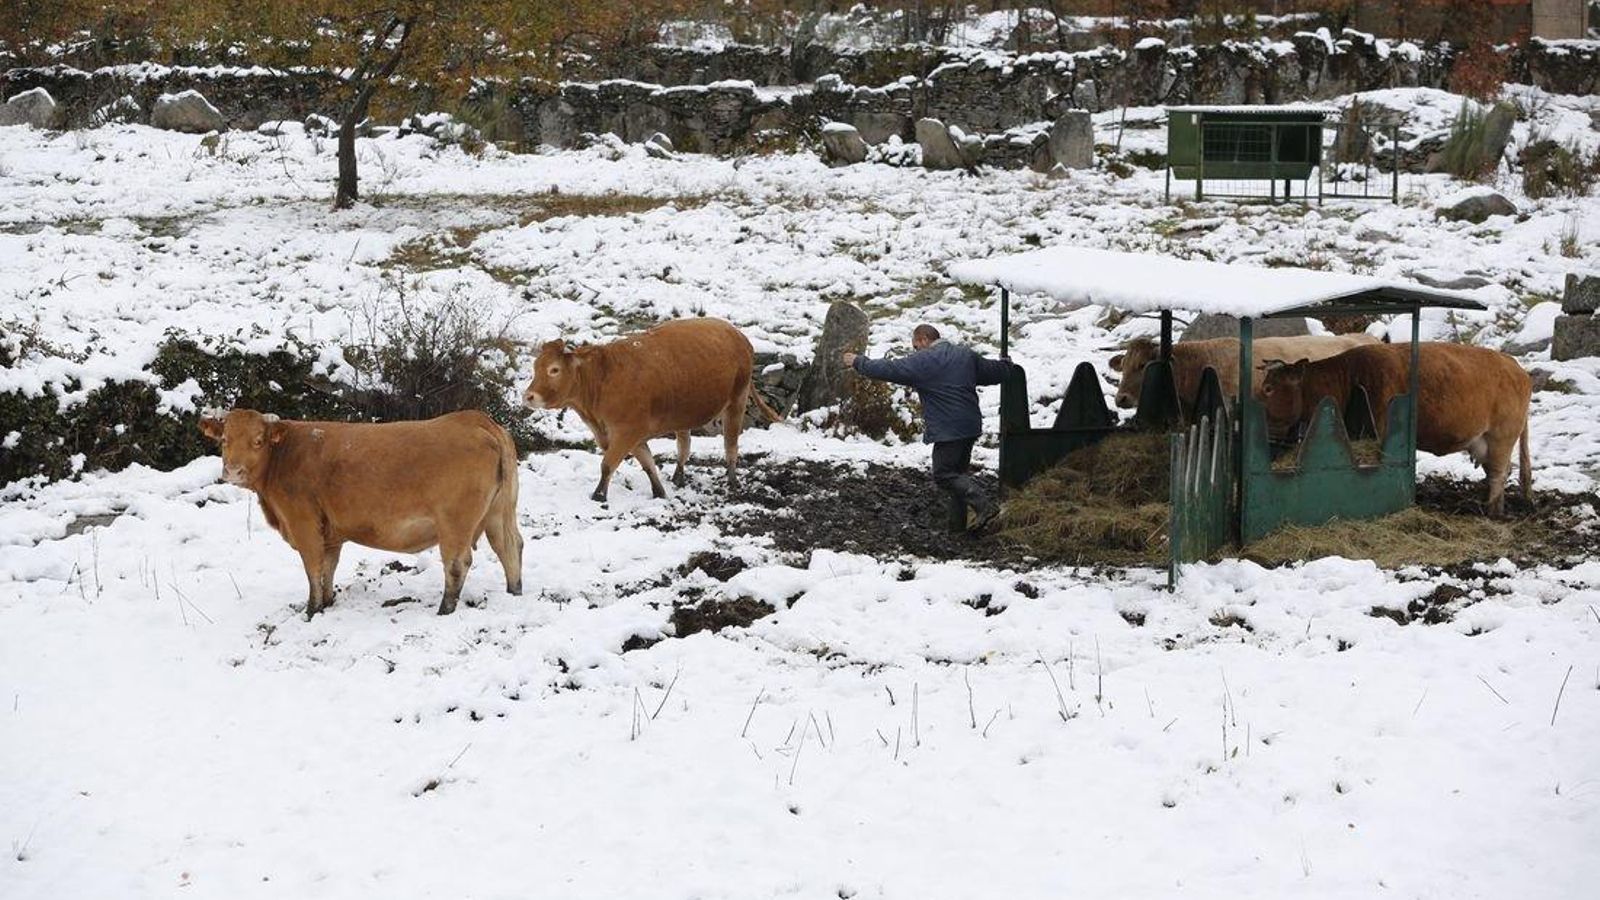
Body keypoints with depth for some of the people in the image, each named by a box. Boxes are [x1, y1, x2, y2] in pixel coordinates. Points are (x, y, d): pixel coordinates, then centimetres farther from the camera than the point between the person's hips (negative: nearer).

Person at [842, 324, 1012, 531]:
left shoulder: (924, 361, -9)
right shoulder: (966, 355, 13)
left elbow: (890, 370, -7)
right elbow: (991, 371, 24)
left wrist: (858, 362, 5)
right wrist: (1006, 366, 48)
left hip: (949, 430, -9)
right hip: (971, 426, 9)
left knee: (944, 474, -5)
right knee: (958, 471, 16)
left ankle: (986, 506, -16)